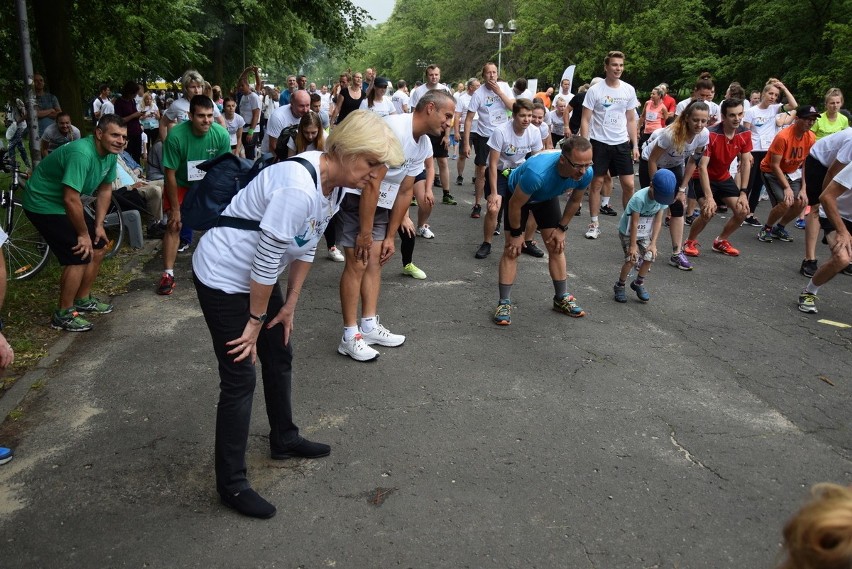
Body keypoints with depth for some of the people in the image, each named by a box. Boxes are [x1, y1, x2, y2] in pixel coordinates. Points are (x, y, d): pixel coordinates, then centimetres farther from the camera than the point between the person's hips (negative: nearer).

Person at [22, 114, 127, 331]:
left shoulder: (111, 154, -4)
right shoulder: (81, 153, -32)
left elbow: (105, 190, 7)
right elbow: (71, 199, -33)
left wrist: (98, 225, 2)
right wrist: (83, 233, -21)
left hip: (65, 204, 9)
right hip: (43, 205, -9)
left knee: (98, 245, 10)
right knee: (80, 255, -14)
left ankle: (83, 300, 25)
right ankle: (63, 315, 0)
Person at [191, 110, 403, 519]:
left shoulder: (335, 184, -3)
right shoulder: (298, 187, -33)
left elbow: (305, 248, 6)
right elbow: (267, 259, -27)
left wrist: (290, 304, 8)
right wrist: (255, 320, -16)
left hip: (259, 277, 9)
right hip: (223, 279, -9)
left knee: (279, 355, 20)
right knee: (240, 380, -3)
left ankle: (284, 439, 42)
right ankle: (231, 484, 12)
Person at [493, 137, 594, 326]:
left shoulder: (586, 174, -31)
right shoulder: (537, 173, -47)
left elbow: (575, 201, -6)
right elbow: (515, 204, -29)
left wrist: (562, 228, -2)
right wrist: (516, 234, -17)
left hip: (547, 197, 5)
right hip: (518, 194, -4)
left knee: (557, 247, 4)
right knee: (512, 250, -9)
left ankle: (562, 298, 17)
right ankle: (504, 303, -3)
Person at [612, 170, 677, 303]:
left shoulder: (663, 197, -14)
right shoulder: (639, 198, -30)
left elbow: (658, 221, -10)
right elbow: (634, 223, -25)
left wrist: (653, 243, -15)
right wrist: (633, 245, -21)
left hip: (645, 233, 5)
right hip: (628, 232, -5)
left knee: (650, 257, -8)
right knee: (632, 259, -16)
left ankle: (638, 283, 16)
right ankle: (620, 286, 6)